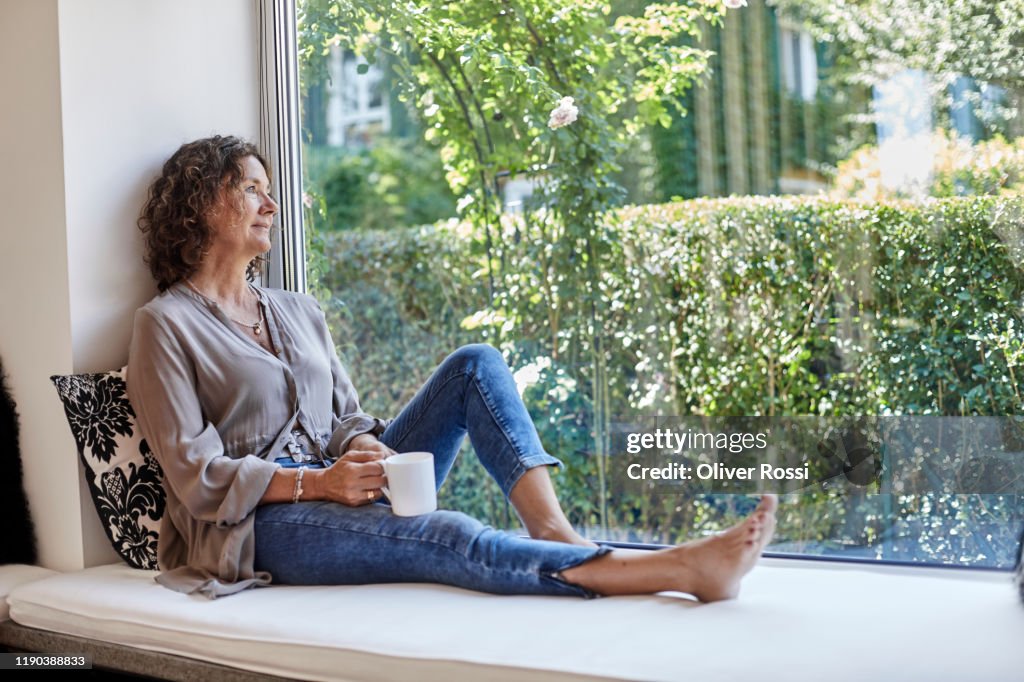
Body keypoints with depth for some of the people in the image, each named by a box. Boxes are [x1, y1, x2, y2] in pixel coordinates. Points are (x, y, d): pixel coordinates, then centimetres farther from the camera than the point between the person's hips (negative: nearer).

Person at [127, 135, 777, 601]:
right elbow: (198, 475, -10)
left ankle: (555, 530, -30)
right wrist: (318, 482, -20)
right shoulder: (167, 324, -3)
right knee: (446, 536, -34)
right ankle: (681, 571, -43)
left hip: (340, 487, 7)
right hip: (261, 523, -7)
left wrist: (367, 452, -9)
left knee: (476, 364, -10)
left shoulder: (298, 311, 18)